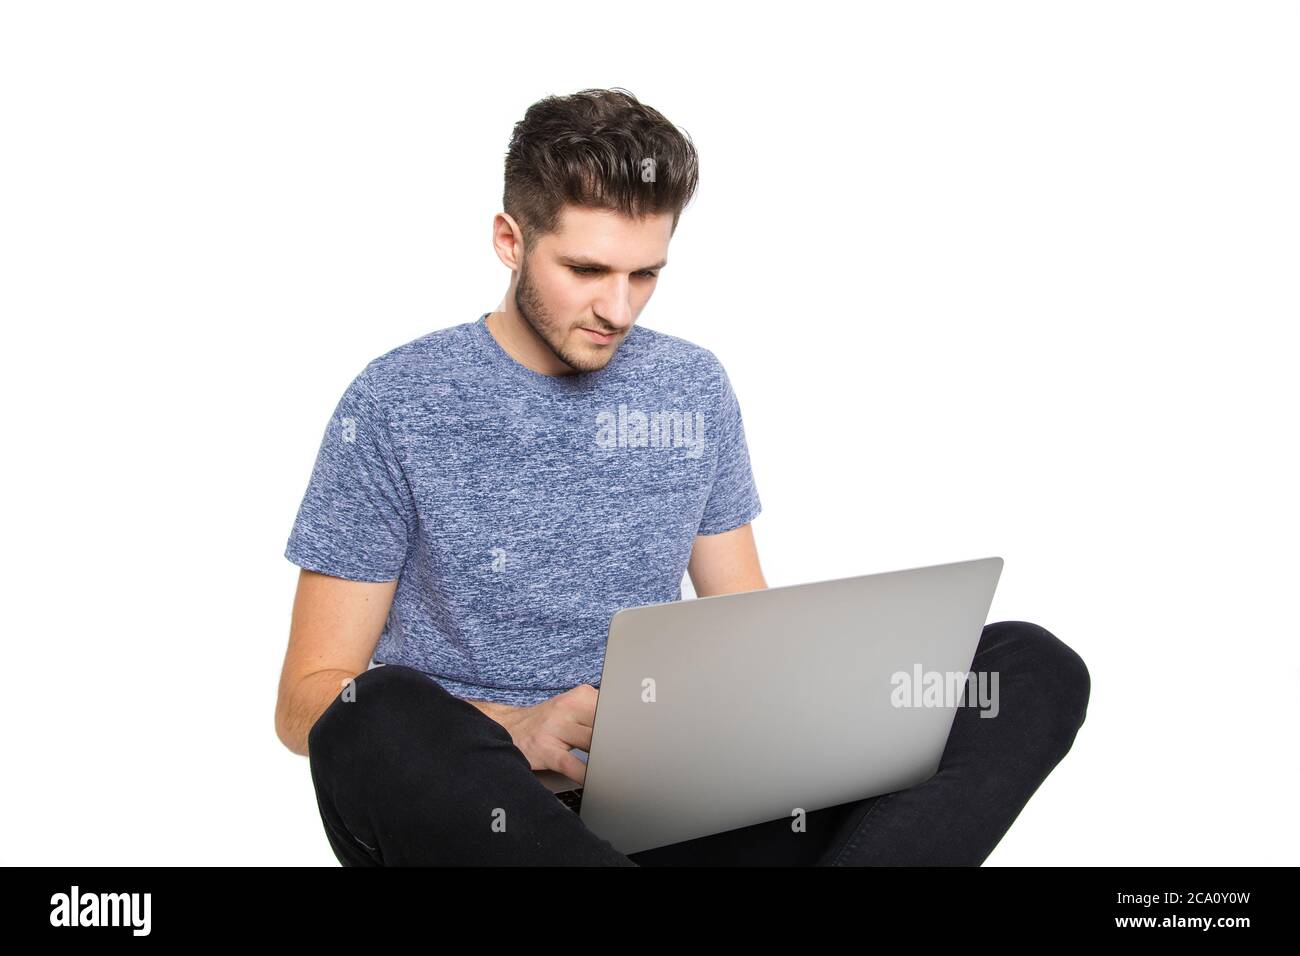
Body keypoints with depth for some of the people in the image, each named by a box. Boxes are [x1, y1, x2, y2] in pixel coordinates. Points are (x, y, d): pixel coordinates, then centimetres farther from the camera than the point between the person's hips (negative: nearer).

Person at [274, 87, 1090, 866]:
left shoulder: (695, 390, 11)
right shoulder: (397, 405, -2)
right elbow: (308, 699, -3)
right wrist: (512, 730, -21)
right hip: (478, 810, -3)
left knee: (1032, 665, -13)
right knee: (380, 725, -40)